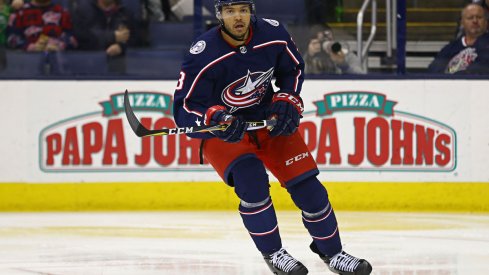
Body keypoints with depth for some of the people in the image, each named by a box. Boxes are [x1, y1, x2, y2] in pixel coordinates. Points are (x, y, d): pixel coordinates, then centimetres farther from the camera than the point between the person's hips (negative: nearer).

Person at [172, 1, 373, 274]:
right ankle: (273, 252, -5)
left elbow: (293, 69, 6)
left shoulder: (273, 34, -15)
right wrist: (213, 119, -43)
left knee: (305, 182, -3)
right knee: (251, 180, -27)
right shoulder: (203, 54, -26)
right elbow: (185, 108, -25)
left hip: (269, 120, 4)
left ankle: (331, 250, 19)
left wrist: (287, 102, -9)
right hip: (222, 131, -4)